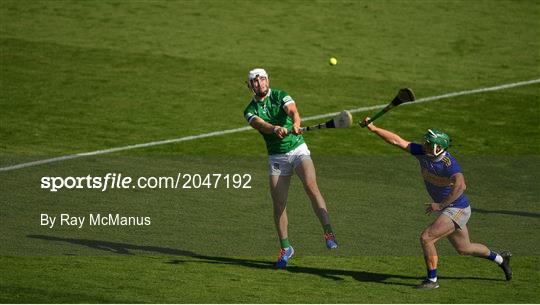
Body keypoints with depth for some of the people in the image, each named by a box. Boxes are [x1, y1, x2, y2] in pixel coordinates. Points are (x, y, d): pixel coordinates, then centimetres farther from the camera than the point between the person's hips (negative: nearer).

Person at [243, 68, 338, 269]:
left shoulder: (280, 96, -2)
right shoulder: (250, 110, 2)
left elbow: (292, 111, -23)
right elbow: (260, 124, -20)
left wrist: (295, 124, -47)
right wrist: (275, 129, -43)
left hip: (298, 149, -3)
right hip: (276, 157, 3)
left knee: (311, 186, -26)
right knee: (279, 204, 0)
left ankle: (328, 232, -27)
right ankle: (285, 248, 13)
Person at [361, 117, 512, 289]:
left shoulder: (449, 163, -28)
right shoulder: (423, 153, -7)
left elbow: (460, 186, -43)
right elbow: (397, 141, -6)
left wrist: (440, 205, -40)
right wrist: (373, 128, -11)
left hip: (457, 209, -9)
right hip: (448, 209, 9)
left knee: (426, 238, -17)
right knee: (463, 248, 22)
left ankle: (431, 280, -5)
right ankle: (500, 259, 43)